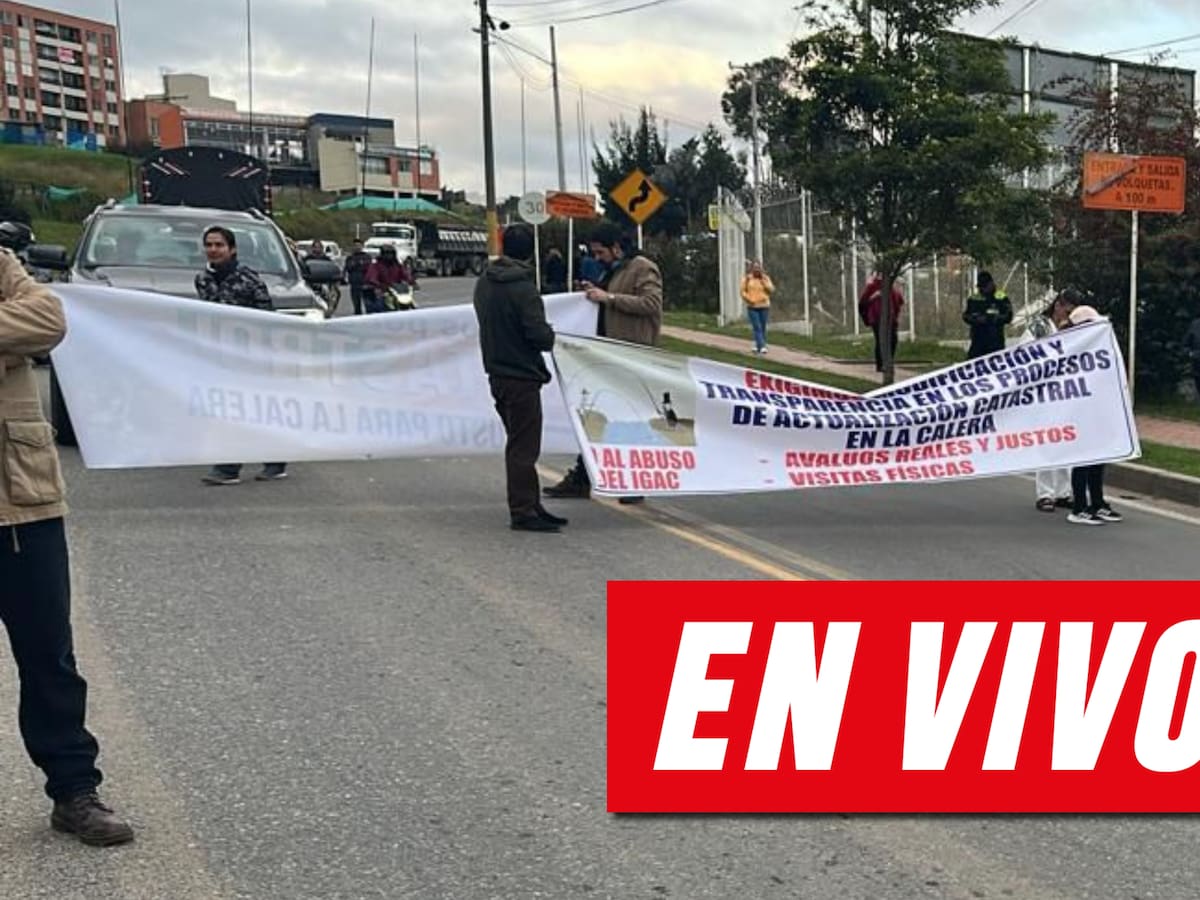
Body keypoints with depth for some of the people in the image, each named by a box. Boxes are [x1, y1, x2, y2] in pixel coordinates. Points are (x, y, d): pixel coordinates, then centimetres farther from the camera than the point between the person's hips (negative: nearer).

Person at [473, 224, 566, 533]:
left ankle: (529, 506, 23)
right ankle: (523, 512, 0)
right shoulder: (523, 288, -18)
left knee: (518, 442, 16)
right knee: (524, 446, -3)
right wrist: (553, 337, -1)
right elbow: (540, 335, -22)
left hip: (496, 373, 9)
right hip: (521, 376, -9)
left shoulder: (484, 283, 8)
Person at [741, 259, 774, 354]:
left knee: (762, 328, 6)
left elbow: (771, 290, -2)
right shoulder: (747, 278, 3)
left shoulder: (765, 278, 7)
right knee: (757, 327, -12)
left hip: (764, 306, 2)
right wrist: (748, 299, -14)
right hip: (752, 307, -2)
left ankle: (758, 346, 17)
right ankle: (762, 347, -16)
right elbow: (743, 291, 1)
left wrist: (763, 281, -11)